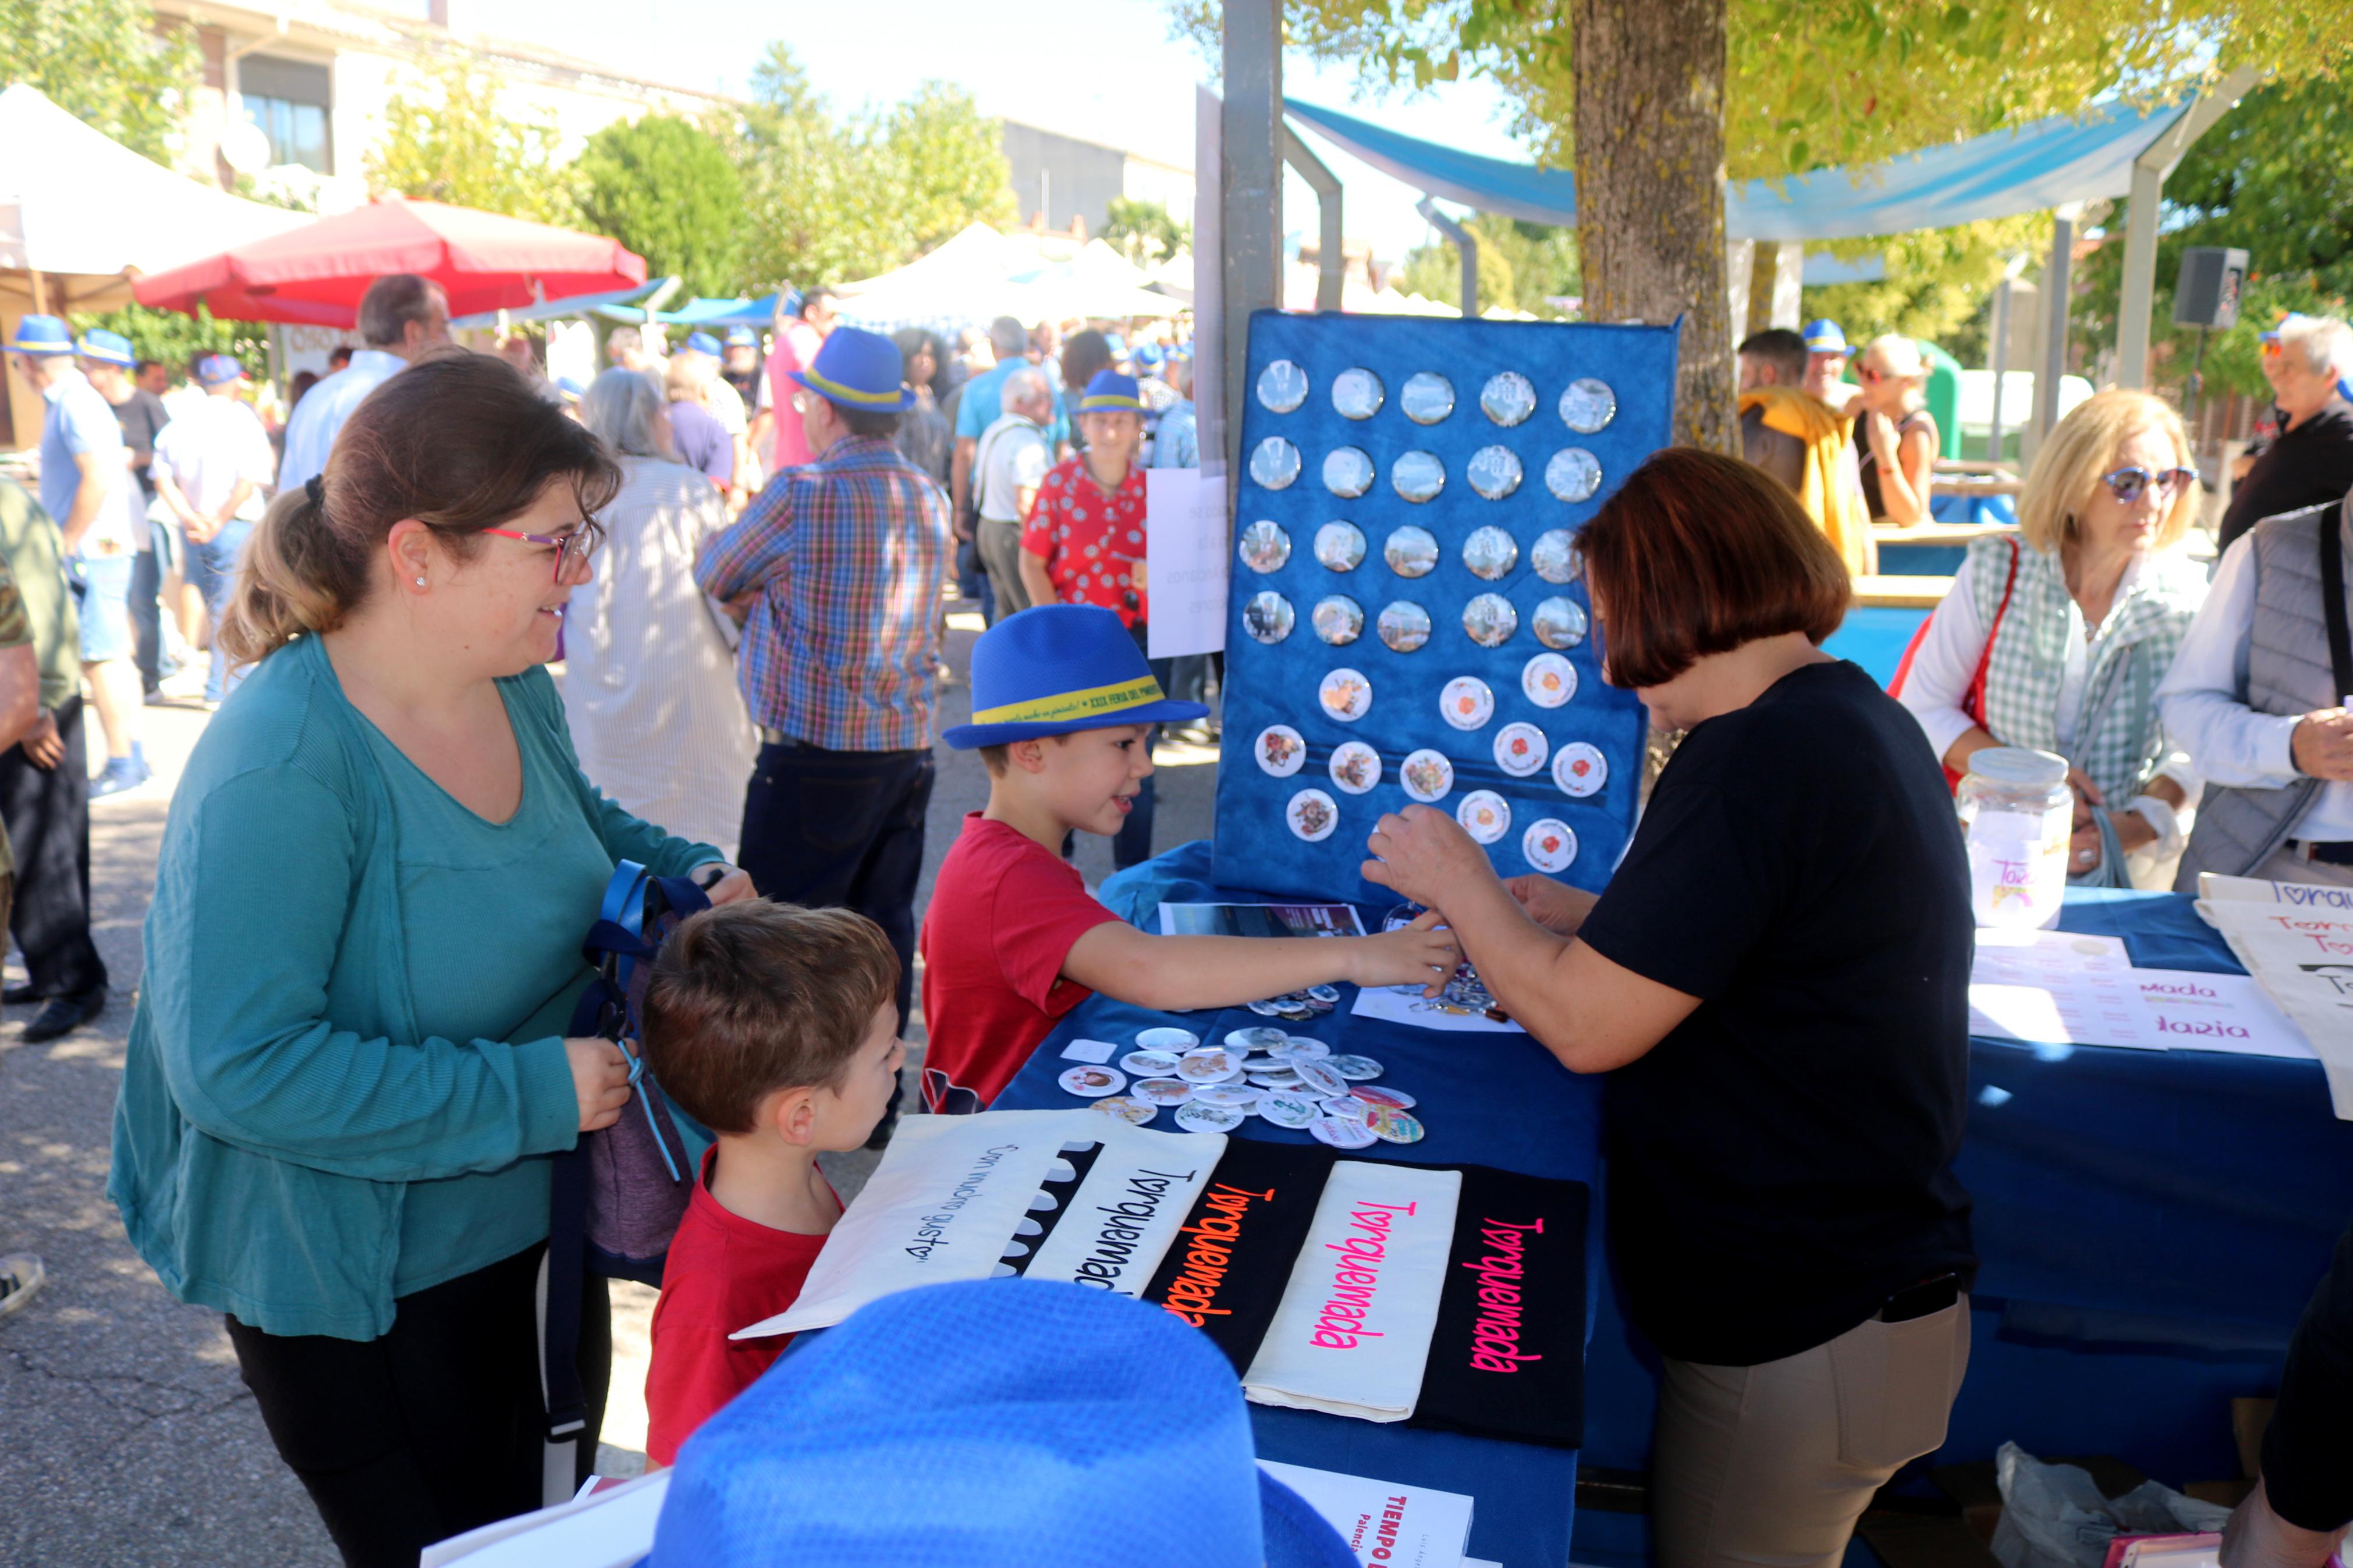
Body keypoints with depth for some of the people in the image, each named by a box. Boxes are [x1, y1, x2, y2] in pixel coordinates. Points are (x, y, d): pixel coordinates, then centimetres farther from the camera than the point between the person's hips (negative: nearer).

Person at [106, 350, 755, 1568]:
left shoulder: (518, 692, -5)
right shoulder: (281, 769, -29)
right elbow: (236, 1065, -31)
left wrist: (689, 873, -5)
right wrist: (529, 1093, -29)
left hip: (537, 1234, 7)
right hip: (358, 1292, -7)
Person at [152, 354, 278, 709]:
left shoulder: (180, 425, 8)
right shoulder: (244, 422, -6)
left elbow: (163, 479, 1)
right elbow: (249, 482, -17)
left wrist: (189, 518, -5)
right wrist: (219, 520, -12)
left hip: (195, 531, 5)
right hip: (236, 528, -5)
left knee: (214, 608, 17)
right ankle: (221, 689, -3)